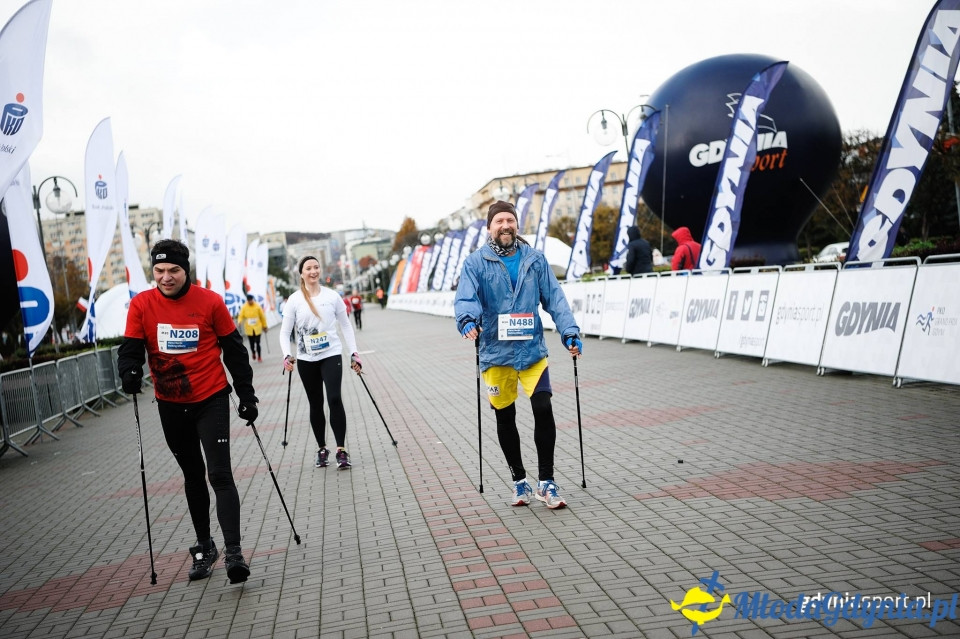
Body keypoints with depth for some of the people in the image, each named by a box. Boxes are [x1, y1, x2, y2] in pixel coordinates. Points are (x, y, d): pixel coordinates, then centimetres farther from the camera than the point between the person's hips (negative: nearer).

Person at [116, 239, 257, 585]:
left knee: (220, 474, -10)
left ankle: (234, 552, -7)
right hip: (171, 405, 3)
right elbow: (130, 348, -2)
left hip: (211, 400, -3)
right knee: (192, 476, 16)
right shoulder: (141, 304, -3)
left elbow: (234, 350, -1)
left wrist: (246, 393, -1)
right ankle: (204, 546, 31)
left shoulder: (210, 301, -8)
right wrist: (130, 372, -25)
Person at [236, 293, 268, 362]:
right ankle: (253, 353, 37)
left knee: (257, 343, -4)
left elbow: (262, 316, 4)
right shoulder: (244, 307, -3)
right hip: (249, 329, 1)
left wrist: (264, 326, 8)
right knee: (252, 343, 8)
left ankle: (259, 357, 10)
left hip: (257, 328, -1)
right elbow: (241, 316, -5)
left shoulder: (257, 306, -3)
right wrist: (239, 322, -26)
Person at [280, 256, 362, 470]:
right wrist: (287, 355, -18)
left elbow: (345, 326, 7)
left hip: (331, 355, -1)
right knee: (315, 404, 9)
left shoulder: (332, 296, 0)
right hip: (306, 360, 1)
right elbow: (285, 332, -1)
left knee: (334, 399, -15)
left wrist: (354, 354, 3)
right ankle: (322, 449, 23)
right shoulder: (294, 300, -2)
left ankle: (341, 450, -9)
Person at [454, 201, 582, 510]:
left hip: (532, 349, 1)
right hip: (496, 353, 0)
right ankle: (519, 480, 29)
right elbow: (465, 299, -14)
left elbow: (554, 297, 3)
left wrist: (569, 331, -8)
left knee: (544, 409, -9)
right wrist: (468, 320, -35)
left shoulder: (535, 259, 5)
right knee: (505, 418, 10)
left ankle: (546, 482, 8)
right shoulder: (476, 262, -1)